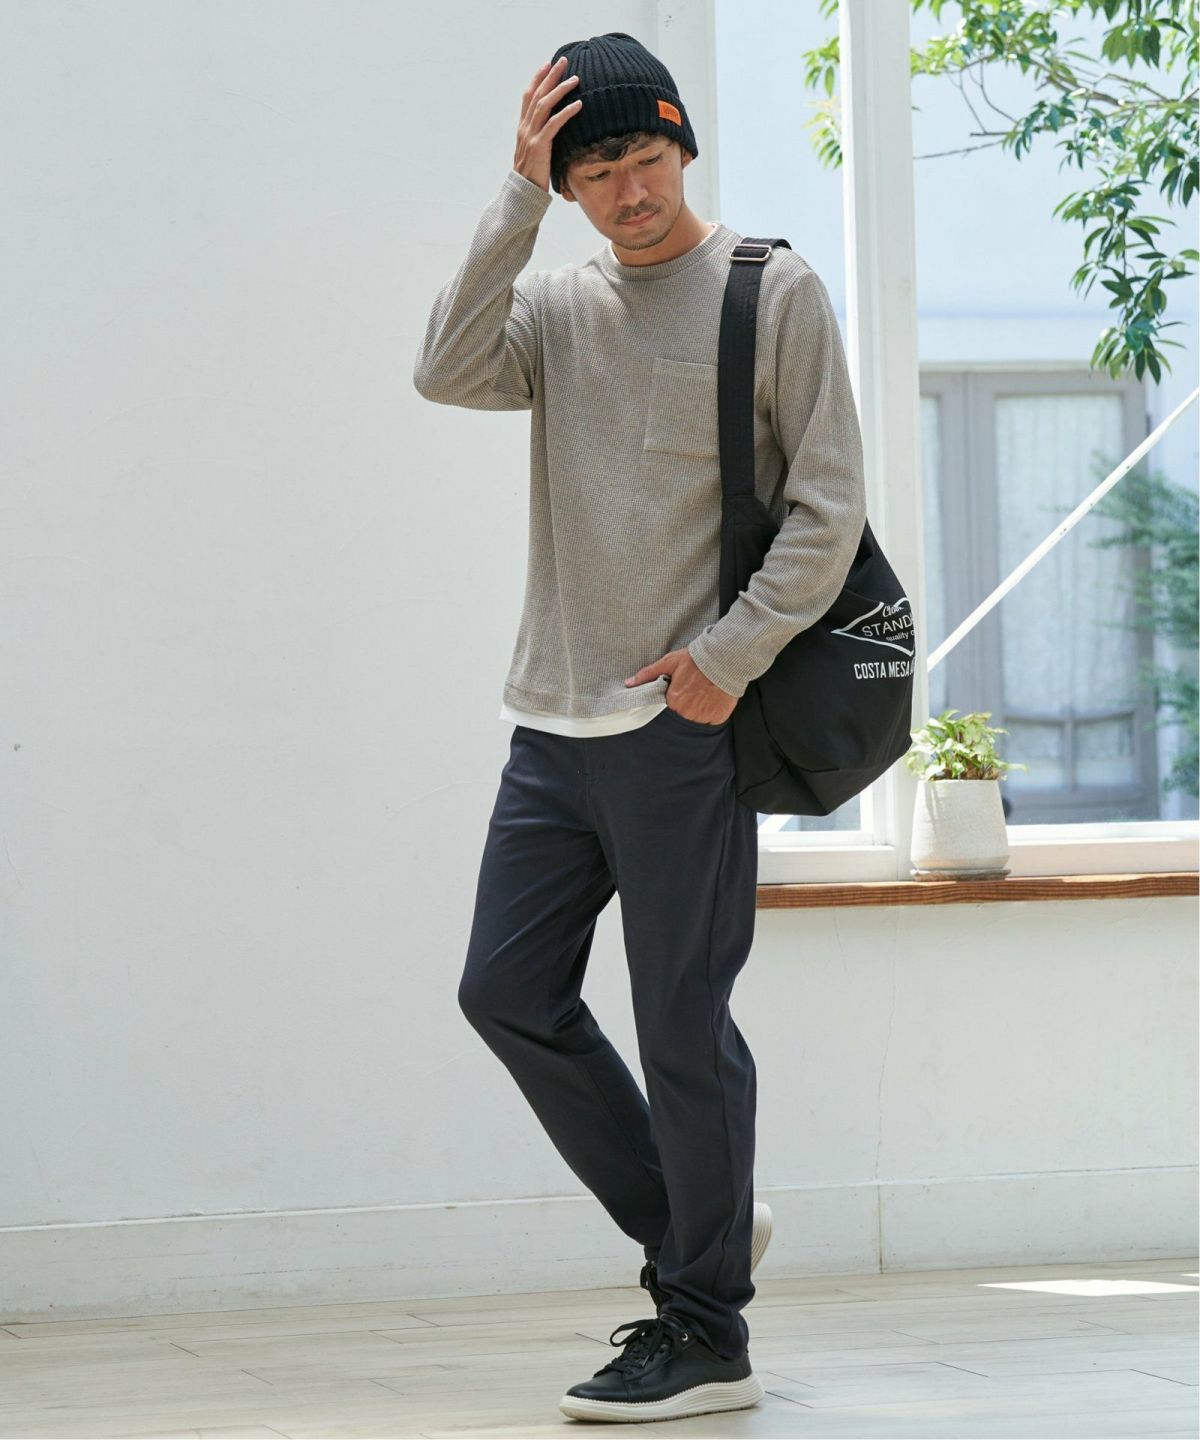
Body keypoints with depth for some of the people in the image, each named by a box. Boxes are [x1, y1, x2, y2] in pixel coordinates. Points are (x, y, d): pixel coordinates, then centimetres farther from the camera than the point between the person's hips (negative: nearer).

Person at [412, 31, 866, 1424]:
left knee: (682, 1024, -4)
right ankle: (692, 1229, 21)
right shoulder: (558, 305, 12)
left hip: (682, 727, -6)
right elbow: (448, 371, -8)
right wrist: (520, 197, -10)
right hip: (553, 724, 6)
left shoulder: (774, 291, -2)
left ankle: (706, 1334, 5)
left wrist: (730, 658, -12)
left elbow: (827, 509, -4)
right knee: (508, 990, 7)